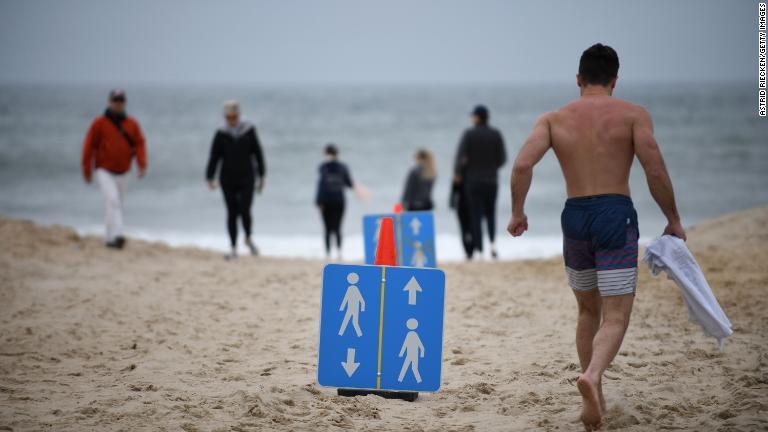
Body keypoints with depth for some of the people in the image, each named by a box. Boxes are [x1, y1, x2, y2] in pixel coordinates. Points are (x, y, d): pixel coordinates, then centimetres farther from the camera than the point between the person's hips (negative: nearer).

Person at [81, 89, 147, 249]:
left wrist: (142, 165, -15)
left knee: (117, 205, 11)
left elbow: (140, 144, 0)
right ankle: (118, 235, -33)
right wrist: (87, 170, -1)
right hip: (104, 171, -4)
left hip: (122, 174, 4)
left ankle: (110, 239, 23)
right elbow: (89, 146, -2)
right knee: (113, 200, -23)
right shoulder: (99, 123, -5)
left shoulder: (132, 124, 4)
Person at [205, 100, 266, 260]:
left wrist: (261, 176, 3)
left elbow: (258, 154, 3)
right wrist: (210, 178, -12)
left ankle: (248, 239, 18)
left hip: (246, 179, -1)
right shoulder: (221, 134, -2)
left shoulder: (249, 131, -2)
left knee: (244, 212, -11)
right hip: (228, 179, 1)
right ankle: (234, 249, 8)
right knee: (232, 213, 1)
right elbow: (214, 157, -3)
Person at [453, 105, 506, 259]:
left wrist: (457, 173, 2)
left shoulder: (469, 134, -8)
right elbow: (502, 158, 0)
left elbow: (461, 156, -14)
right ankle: (493, 243, -4)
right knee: (491, 213, 17)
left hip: (473, 181, -2)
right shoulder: (496, 134, -1)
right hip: (491, 180, 2)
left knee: (476, 216, 3)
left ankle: (479, 250, -2)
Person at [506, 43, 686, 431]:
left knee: (588, 311, 22)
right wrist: (673, 220, 3)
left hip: (574, 217, 3)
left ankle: (593, 398, 22)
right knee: (615, 318, -5)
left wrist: (517, 213, 7)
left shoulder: (554, 119, 8)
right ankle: (592, 376, -34)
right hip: (616, 215, -3)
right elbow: (655, 171, -8)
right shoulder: (633, 115, 1)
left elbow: (522, 165, -6)